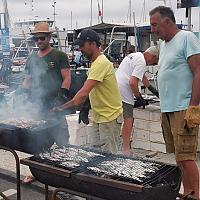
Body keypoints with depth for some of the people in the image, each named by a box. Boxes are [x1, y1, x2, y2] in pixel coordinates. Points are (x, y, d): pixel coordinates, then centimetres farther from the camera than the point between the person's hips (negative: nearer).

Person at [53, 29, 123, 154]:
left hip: (110, 118, -10)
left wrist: (63, 107, -30)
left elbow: (84, 93, -31)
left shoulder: (101, 64, -24)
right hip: (99, 117, 10)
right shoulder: (96, 62, 10)